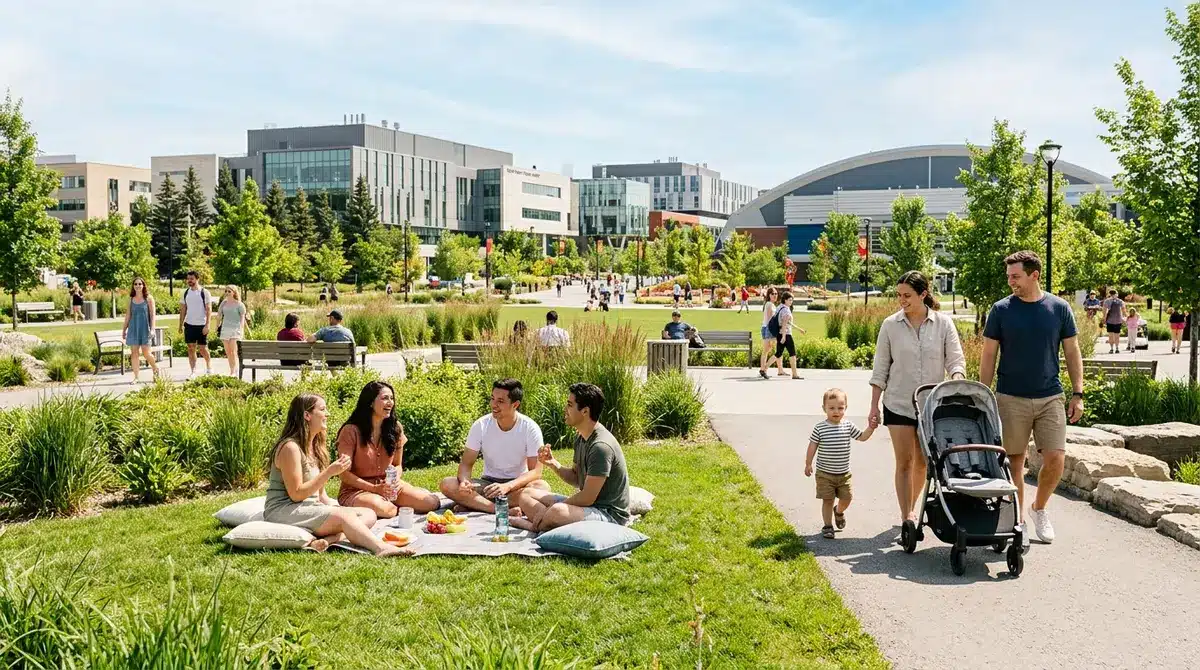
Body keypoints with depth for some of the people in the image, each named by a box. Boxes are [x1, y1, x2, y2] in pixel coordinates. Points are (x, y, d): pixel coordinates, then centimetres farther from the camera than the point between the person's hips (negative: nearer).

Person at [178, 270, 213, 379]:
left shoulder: (204, 292, -6)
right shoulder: (186, 293, 8)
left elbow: (209, 310, -8)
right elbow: (183, 310, 12)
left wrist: (207, 325, -14)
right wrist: (181, 324, 5)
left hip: (201, 325, -4)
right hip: (189, 324, 4)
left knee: (202, 348, 0)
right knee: (191, 348, 3)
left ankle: (209, 367, 22)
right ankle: (193, 371, 7)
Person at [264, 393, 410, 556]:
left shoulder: (314, 447, 17)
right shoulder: (290, 447, -12)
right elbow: (296, 495, -18)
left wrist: (334, 509, -2)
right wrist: (329, 472, -19)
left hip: (310, 509, 9)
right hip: (284, 511, -9)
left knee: (368, 515, -10)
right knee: (346, 516, -31)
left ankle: (326, 540, -34)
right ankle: (382, 549, -51)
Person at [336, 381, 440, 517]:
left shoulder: (395, 428, 3)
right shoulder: (351, 431, -12)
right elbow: (344, 473, -10)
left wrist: (396, 480, -11)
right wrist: (374, 488, -19)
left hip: (388, 485, 5)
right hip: (356, 489, -4)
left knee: (432, 502, -16)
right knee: (379, 507, -40)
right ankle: (400, 510, -8)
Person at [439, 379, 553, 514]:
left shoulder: (531, 428, -13)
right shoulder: (480, 426, -7)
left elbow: (535, 471, -15)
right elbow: (466, 463, -3)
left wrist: (507, 486, -33)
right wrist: (464, 481, -28)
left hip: (517, 485, -2)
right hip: (488, 483, 2)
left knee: (542, 487, -35)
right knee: (447, 484, -23)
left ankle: (473, 505, -27)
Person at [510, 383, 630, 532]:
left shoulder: (601, 446, -24)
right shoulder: (581, 436, 8)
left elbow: (587, 498, -23)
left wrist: (549, 510, -15)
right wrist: (553, 464, -3)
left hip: (610, 513, -10)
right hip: (588, 505, 11)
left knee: (557, 511, -39)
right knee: (525, 494, 7)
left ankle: (533, 526, -9)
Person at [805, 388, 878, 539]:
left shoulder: (848, 426, -2)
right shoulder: (820, 428, -11)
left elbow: (862, 437, 7)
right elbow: (812, 446, -5)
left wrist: (870, 428, -10)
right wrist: (808, 464, -4)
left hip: (844, 473, 3)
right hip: (825, 473, -3)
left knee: (846, 498, 9)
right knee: (828, 500, 1)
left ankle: (839, 511, 42)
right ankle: (827, 526, 16)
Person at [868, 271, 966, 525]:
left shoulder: (944, 323, -1)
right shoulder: (890, 325, -1)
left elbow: (956, 360, -2)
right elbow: (880, 369, 2)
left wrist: (956, 381, -24)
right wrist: (874, 405, 0)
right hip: (899, 403, -1)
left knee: (923, 462, 11)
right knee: (904, 462, -5)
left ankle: (910, 508, 31)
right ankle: (906, 517, -3)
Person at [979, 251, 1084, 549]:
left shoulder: (1060, 308, 2)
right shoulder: (1001, 310, -1)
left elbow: (1072, 353, 8)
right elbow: (988, 356, 2)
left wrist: (1078, 394, 2)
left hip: (1050, 398, 1)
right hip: (1011, 399, -1)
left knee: (1055, 459, -6)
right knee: (1014, 462, 3)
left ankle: (1039, 508, 21)